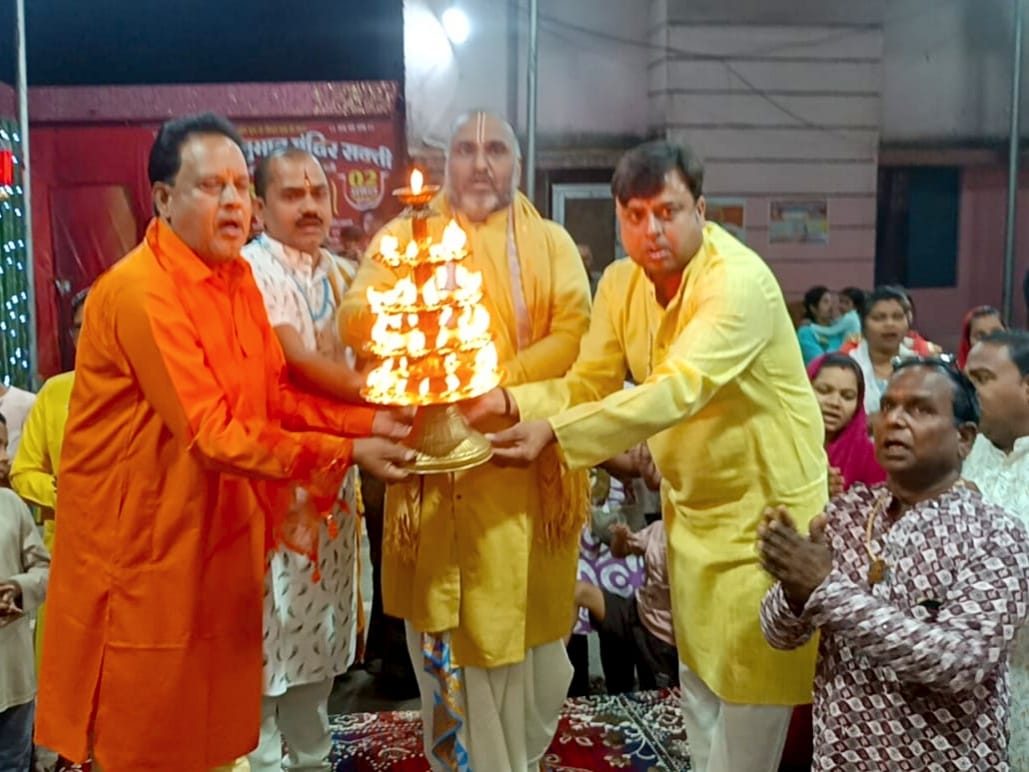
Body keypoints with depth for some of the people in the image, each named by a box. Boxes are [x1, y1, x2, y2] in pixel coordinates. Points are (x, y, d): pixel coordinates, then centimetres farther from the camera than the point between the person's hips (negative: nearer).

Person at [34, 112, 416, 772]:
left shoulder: (237, 277, 5)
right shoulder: (139, 292, -22)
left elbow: (276, 394, 5)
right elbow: (212, 435, -26)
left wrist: (369, 422, -8)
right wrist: (345, 453, -27)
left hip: (221, 535, 8)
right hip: (145, 548, -7)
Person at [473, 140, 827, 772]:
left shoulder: (739, 282, -27)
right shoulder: (620, 283, -3)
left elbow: (677, 390, -39)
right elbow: (587, 386, -1)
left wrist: (556, 431, -46)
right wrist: (513, 401, -19)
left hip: (765, 506, -7)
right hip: (690, 506, 7)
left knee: (749, 688, 4)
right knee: (698, 681, 21)